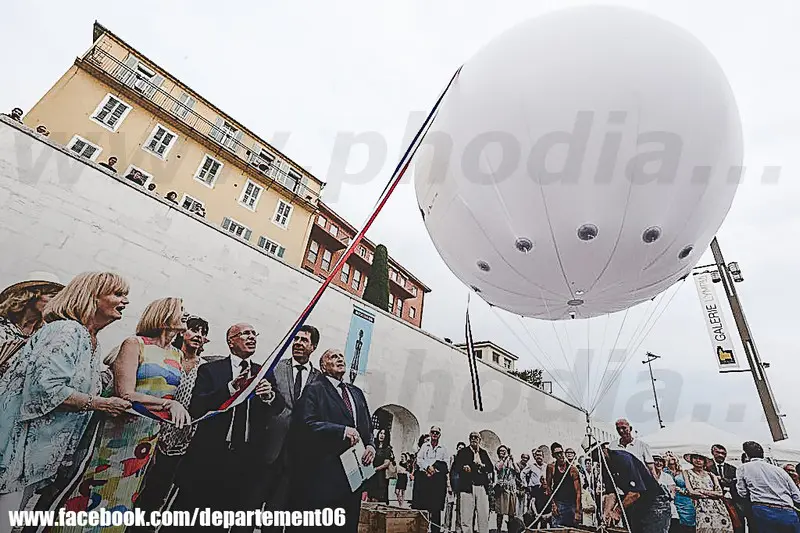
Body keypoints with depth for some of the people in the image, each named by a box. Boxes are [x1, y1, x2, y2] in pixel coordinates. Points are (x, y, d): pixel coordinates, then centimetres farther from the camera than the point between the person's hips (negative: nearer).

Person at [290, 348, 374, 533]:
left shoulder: (356, 392, 17)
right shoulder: (314, 389, -4)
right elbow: (307, 423, -16)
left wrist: (370, 445, 0)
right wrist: (342, 431, -21)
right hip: (326, 472, -6)